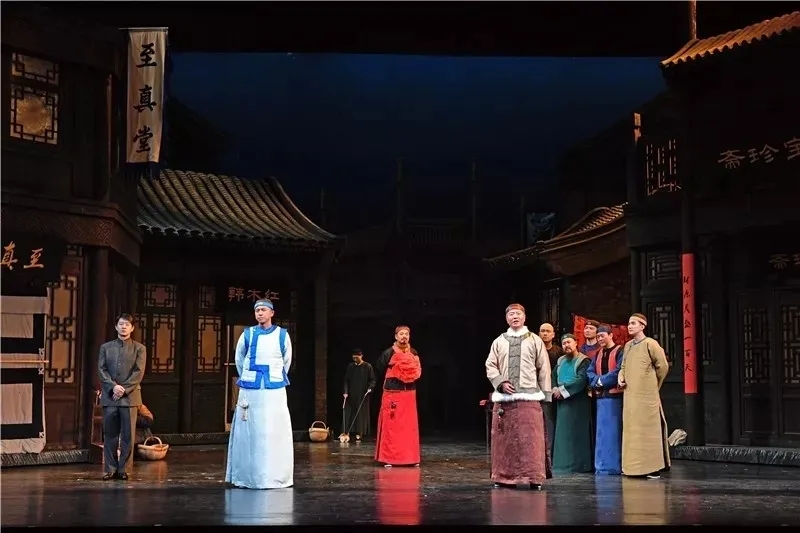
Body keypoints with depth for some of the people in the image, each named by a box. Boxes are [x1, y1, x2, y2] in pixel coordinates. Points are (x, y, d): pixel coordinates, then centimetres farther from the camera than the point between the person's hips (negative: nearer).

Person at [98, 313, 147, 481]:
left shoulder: (139, 349, 6)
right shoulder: (106, 347, 11)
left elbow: (139, 372, -3)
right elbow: (101, 370, 3)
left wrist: (124, 389, -13)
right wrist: (113, 386, -13)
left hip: (130, 396, -1)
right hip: (109, 397, 2)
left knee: (128, 435, -1)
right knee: (110, 434, 3)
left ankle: (124, 469, 4)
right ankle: (110, 469, 9)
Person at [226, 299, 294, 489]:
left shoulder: (282, 335, 1)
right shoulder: (247, 334, 2)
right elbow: (239, 360, 16)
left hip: (274, 391, 0)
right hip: (250, 391, 0)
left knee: (274, 433, -1)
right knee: (249, 433, 2)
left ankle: (274, 477, 5)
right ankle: (247, 477, 8)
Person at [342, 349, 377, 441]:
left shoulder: (367, 366, 0)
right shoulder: (350, 366, 8)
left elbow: (372, 380, 1)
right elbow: (346, 380, 8)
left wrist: (370, 388, -17)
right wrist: (345, 391, -3)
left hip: (363, 395, -2)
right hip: (351, 395, 2)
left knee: (361, 414, -1)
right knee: (348, 414, -2)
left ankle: (359, 433, 2)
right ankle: (345, 432, -2)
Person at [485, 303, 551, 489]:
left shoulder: (535, 340, 7)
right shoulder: (498, 342, 11)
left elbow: (544, 368, 6)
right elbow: (490, 366, 10)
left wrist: (545, 395, 2)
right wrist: (501, 383, -7)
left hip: (529, 397, -2)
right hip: (503, 398, 2)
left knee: (530, 438, -6)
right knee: (504, 438, 3)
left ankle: (533, 477, -1)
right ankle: (504, 477, 11)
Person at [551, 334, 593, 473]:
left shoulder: (583, 361, -6)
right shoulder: (560, 361, 15)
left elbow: (582, 380, -17)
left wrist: (563, 389, -17)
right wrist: (555, 389, -7)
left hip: (578, 402, -6)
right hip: (562, 401, 6)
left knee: (577, 433, -5)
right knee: (563, 433, 7)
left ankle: (579, 464, -2)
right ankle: (563, 462, 12)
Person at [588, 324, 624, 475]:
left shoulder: (619, 351, -4)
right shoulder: (598, 354, 18)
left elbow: (618, 372, -15)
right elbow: (590, 372, 11)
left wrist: (601, 381, -8)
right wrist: (597, 381, -9)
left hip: (615, 396, -7)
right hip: (601, 396, 7)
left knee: (614, 431, -6)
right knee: (601, 432, 7)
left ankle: (614, 465, -3)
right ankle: (602, 465, 11)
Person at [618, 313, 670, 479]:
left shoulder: (650, 344, -8)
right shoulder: (628, 346, 13)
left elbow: (663, 366, -5)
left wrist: (654, 385, 6)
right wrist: (621, 378, 2)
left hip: (646, 395, -7)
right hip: (630, 394, 7)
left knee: (648, 429, -4)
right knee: (631, 430, 8)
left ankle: (653, 468, 0)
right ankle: (634, 467, 14)